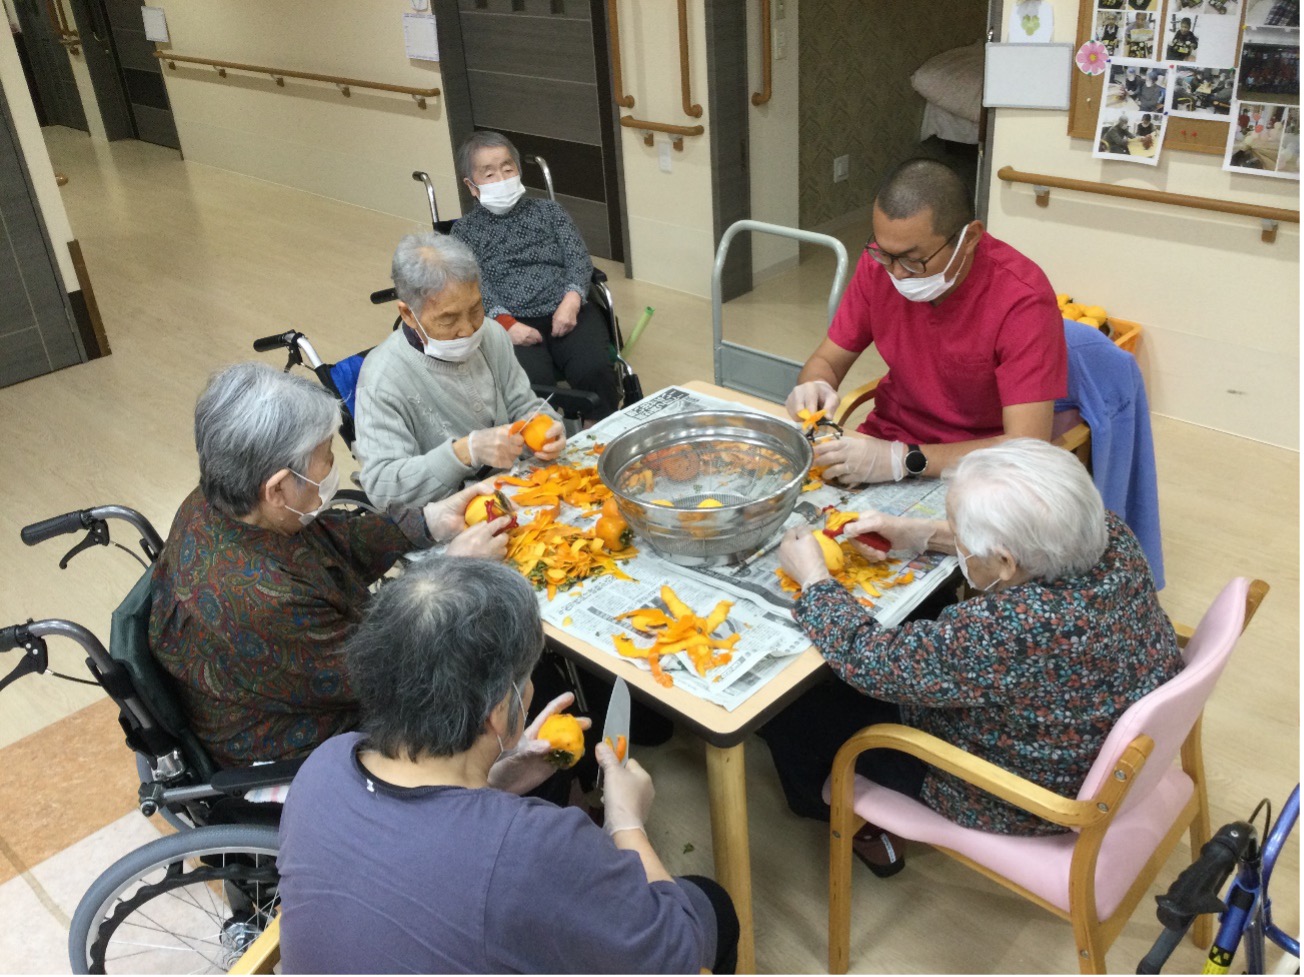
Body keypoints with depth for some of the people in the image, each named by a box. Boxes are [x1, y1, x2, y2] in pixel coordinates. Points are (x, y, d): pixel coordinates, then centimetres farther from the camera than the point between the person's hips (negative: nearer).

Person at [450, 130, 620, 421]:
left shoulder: (548, 210, 21)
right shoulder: (464, 231, 16)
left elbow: (578, 258, 9)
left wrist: (572, 300, -12)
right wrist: (505, 323, -17)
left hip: (568, 312, 2)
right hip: (510, 324, -2)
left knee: (594, 370, -28)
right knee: (533, 382, -33)